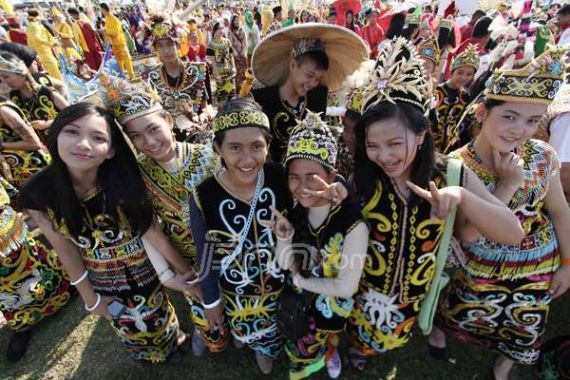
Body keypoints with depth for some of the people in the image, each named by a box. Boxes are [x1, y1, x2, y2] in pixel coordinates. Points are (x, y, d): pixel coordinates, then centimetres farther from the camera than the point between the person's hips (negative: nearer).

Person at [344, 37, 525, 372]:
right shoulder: (359, 176, -21)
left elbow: (514, 234, -17)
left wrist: (462, 196, -32)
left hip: (415, 293, 2)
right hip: (364, 287, -1)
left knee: (391, 339, 30)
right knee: (363, 336, 27)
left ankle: (368, 348, 61)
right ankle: (358, 345, 60)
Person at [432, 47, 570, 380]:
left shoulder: (543, 156, -16)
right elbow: (467, 234, -28)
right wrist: (508, 185, -33)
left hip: (538, 264, 4)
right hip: (483, 266, -3)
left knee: (524, 326, 24)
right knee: (462, 314, 20)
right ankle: (441, 326, 57)